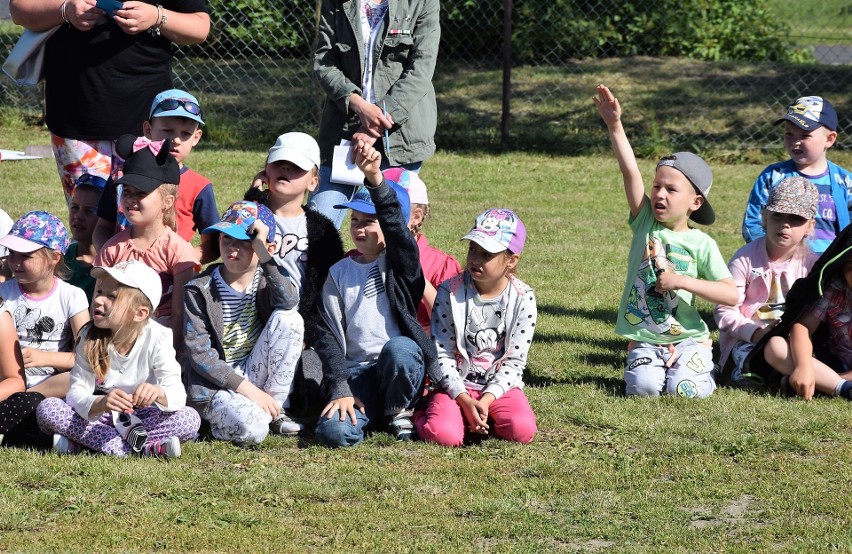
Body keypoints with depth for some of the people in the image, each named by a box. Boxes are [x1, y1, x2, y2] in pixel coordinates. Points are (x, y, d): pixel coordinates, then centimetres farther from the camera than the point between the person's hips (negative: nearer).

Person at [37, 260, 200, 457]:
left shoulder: (156, 338, -16)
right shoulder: (90, 337, -12)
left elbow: (178, 395, -24)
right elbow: (76, 392, -19)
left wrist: (158, 393, -49)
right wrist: (99, 404, -42)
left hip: (141, 416, -1)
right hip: (98, 416, 1)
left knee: (191, 419, -29)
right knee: (46, 409, -25)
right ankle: (141, 447, -30)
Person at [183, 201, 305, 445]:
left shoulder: (266, 279, 2)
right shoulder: (199, 290, -7)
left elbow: (289, 300, -23)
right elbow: (199, 353, -12)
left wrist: (263, 252, -29)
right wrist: (247, 389, -19)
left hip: (255, 375, 5)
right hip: (215, 385, -5)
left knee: (288, 318, -19)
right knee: (252, 429, -35)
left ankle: (276, 410, -8)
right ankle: (220, 420, 2)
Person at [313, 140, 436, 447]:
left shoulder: (401, 264, 4)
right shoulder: (340, 273, 11)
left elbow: (395, 224, -18)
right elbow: (329, 335, 5)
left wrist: (375, 179, -37)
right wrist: (340, 390, -9)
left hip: (402, 366, 0)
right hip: (356, 372, 0)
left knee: (397, 348, -38)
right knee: (334, 431, -30)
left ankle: (398, 411, -7)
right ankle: (369, 412, 5)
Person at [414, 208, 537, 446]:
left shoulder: (523, 299, -4)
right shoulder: (450, 292, -5)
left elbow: (515, 362, -3)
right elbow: (442, 353, -5)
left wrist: (487, 399, -17)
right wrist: (464, 399, -17)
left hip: (499, 386, 1)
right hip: (456, 386, -1)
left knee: (523, 431, -27)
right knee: (444, 435, -29)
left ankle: (484, 416, 5)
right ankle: (423, 413, 7)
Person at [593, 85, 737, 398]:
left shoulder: (701, 244, -5)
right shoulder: (646, 223, 1)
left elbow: (731, 295, -12)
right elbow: (630, 172, -11)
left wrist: (682, 281, -18)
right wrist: (614, 126, -24)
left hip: (688, 338, -2)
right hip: (644, 339, 2)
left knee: (683, 390, -24)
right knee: (643, 387, -24)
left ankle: (698, 368, 11)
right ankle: (653, 364, 11)